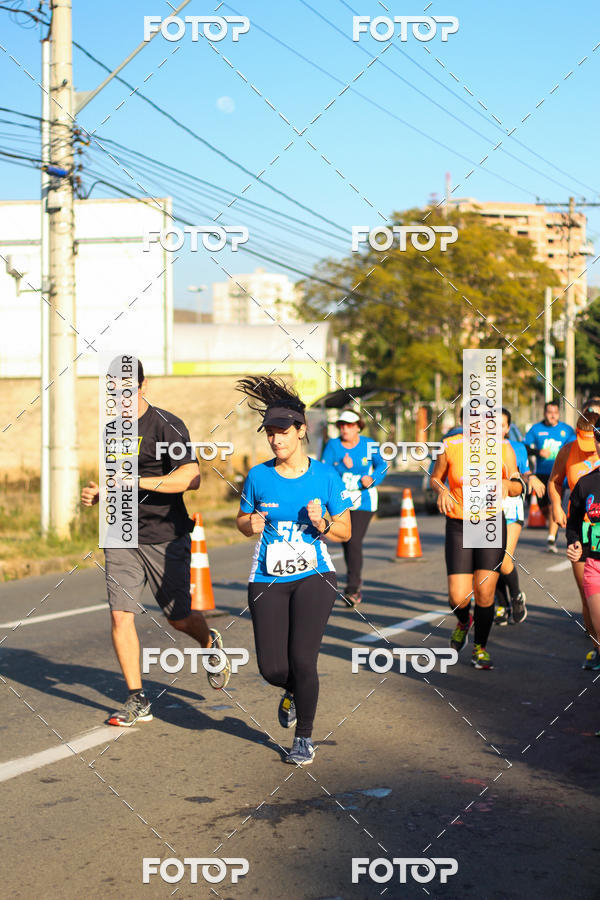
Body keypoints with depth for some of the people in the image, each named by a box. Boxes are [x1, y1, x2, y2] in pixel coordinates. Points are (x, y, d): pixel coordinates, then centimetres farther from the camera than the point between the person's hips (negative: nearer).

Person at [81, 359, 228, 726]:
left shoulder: (166, 426, -12)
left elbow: (192, 477, -24)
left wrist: (137, 482, -29)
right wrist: (98, 494, 4)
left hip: (166, 538, -5)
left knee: (179, 618, 7)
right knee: (120, 616, -6)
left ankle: (211, 643, 42)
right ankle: (138, 702, 3)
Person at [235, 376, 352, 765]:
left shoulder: (325, 476, -3)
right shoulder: (258, 476, 0)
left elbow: (345, 532, 3)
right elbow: (243, 521, 14)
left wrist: (321, 524, -17)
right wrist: (252, 525, -9)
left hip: (314, 577, -2)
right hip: (268, 580, 2)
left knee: (302, 660, -12)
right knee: (273, 669, -3)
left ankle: (305, 738, 11)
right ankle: (294, 691, 36)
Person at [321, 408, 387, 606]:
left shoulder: (368, 445, -3)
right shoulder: (332, 445, -3)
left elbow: (382, 465, 8)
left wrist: (372, 478, -11)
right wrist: (343, 467, -24)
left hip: (363, 502, -2)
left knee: (354, 542, -14)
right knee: (346, 543, 9)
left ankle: (352, 589, -10)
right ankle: (356, 581, 31)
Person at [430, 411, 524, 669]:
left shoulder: (503, 448, -2)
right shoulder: (449, 446, -5)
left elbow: (518, 487, 6)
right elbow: (435, 478, 10)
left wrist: (507, 484, -17)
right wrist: (441, 490, -13)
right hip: (458, 526, 0)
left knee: (484, 592, -7)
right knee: (458, 597, -7)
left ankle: (480, 648, 17)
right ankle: (463, 621, 31)